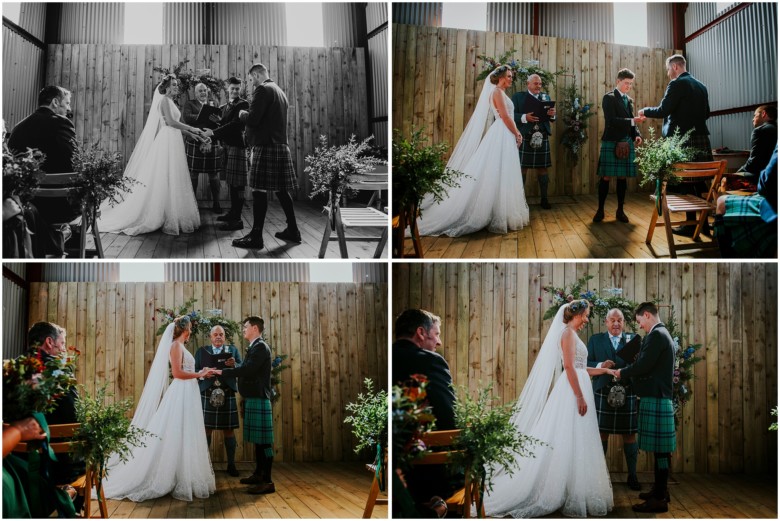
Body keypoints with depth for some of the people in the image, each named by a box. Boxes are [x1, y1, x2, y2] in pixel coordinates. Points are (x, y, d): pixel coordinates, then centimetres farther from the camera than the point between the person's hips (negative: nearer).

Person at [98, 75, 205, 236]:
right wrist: (191, 129, -10)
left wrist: (194, 135, 13)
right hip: (166, 142, -9)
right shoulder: (164, 99, -7)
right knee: (165, 181, -7)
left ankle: (172, 219, 8)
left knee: (173, 183, 7)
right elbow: (170, 121, -18)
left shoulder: (169, 102, 20)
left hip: (173, 144, 9)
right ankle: (169, 221, -6)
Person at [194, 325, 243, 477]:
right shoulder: (201, 351, 13)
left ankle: (231, 465, 7)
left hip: (227, 394, 0)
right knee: (206, 429, -1)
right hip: (207, 394, 0)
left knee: (228, 430, 1)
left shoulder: (233, 350, 13)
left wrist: (234, 365, -17)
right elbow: (195, 371, 5)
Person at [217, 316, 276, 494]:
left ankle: (267, 481, -10)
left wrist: (222, 371, -19)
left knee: (263, 440, -9)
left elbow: (247, 369, -23)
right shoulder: (255, 347, 17)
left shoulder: (260, 347, -13)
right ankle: (259, 474, 25)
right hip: (253, 398, 10)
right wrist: (234, 367, 5)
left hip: (259, 398, -10)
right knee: (258, 439, 16)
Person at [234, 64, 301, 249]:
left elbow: (252, 119, -17)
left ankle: (256, 236, -8)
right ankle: (292, 230, 18)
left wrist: (242, 114, 3)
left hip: (265, 147, -9)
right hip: (281, 145, 9)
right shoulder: (280, 91, 18)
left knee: (259, 190, -8)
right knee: (281, 190, 14)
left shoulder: (262, 89, -10)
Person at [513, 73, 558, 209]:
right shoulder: (518, 96, 4)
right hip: (524, 137, -3)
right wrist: (524, 117, -21)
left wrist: (552, 114, -11)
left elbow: (551, 118, 11)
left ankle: (544, 199, 12)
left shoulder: (546, 97, 15)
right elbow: (512, 115, -5)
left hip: (542, 137, 3)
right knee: (522, 169, -1)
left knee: (542, 168, 5)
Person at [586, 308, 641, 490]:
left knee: (630, 434, 3)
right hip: (602, 393, 0)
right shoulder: (595, 340, 8)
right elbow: (587, 363, 3)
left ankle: (632, 476, 13)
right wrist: (600, 365, -15)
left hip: (627, 393, 1)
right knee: (602, 434, 5)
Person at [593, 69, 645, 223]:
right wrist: (633, 121, -23)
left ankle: (620, 211, 13)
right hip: (611, 142, -6)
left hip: (627, 143, 6)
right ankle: (600, 210, 4)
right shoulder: (609, 98, -5)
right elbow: (611, 120, -15)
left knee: (623, 177, 7)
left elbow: (630, 122, 18)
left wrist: (636, 135, 0)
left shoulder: (629, 100, 17)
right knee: (606, 177, -4)